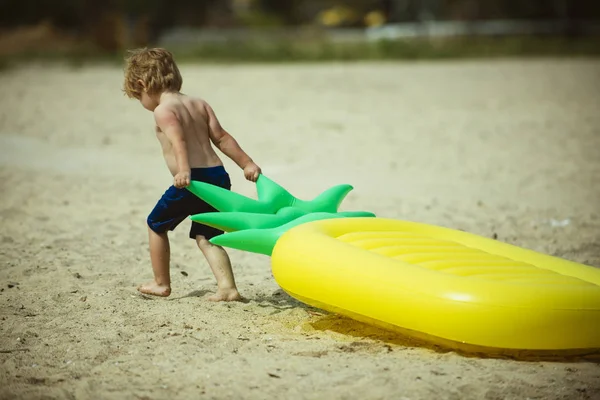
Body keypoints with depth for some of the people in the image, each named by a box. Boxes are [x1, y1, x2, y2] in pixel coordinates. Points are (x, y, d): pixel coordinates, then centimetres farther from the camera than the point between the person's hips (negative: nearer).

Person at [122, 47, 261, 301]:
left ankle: (161, 284, 24)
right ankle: (227, 287, -3)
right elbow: (221, 138, 14)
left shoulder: (163, 110, -4)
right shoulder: (199, 104, 17)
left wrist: (184, 171, -34)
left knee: (156, 225, 15)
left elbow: (179, 141, -21)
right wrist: (247, 164, 15)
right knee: (205, 236, 14)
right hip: (219, 176, 7)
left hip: (193, 180, -7)